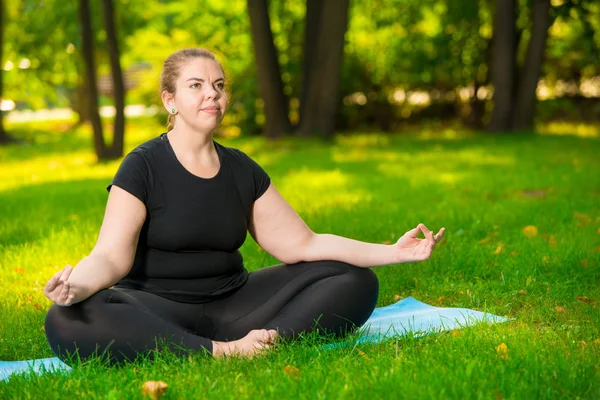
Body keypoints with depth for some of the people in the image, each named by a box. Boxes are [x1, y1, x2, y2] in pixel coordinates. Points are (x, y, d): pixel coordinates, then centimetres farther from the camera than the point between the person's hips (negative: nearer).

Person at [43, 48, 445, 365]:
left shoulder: (242, 170, 8)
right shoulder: (143, 166, -7)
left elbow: (302, 244, 6)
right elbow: (111, 257, -16)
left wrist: (393, 252, -3)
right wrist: (78, 283, -42)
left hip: (231, 305, 5)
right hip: (158, 311, -5)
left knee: (356, 282, -7)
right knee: (69, 322, -37)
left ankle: (269, 339, -32)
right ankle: (226, 352, -35)